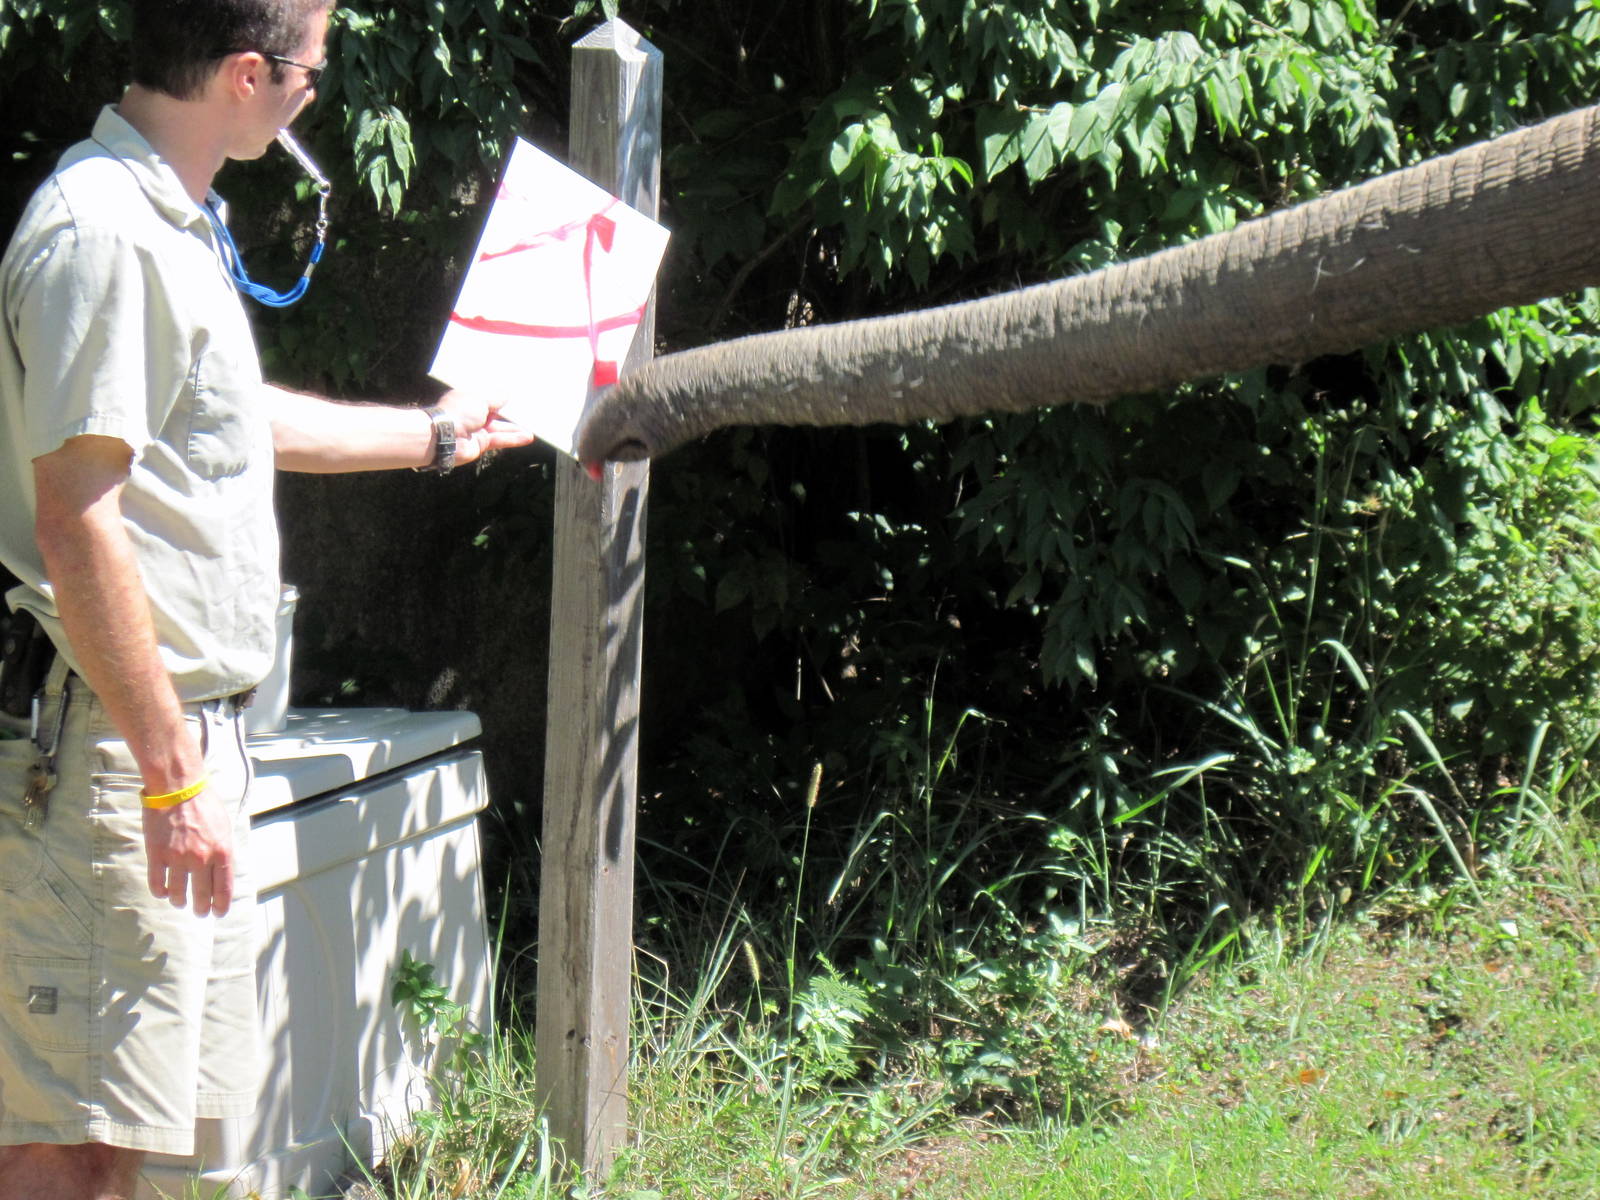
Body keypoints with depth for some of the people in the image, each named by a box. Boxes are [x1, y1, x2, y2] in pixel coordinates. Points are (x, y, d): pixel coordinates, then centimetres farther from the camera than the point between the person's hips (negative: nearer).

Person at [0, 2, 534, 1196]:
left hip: (190, 730, 10)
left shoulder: (171, 221, 16)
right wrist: (173, 775, -23)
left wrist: (436, 432, 47)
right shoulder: (102, 234, -17)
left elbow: (237, 420, 33)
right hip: (121, 744, -10)